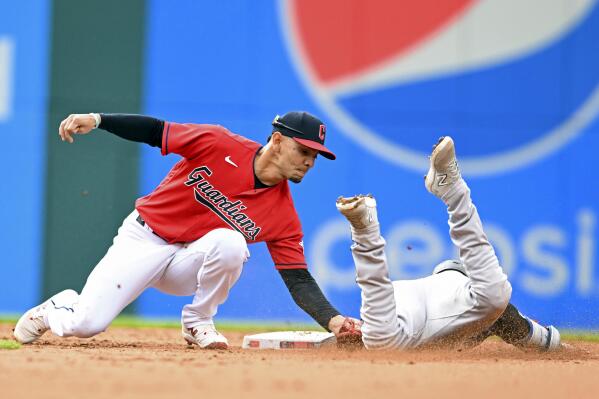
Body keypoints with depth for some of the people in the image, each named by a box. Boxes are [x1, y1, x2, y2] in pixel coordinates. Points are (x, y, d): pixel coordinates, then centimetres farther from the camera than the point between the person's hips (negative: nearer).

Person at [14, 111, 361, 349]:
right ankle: (57, 307, 21)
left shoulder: (283, 215, -9)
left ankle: (198, 322, -8)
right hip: (143, 238, -2)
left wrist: (333, 320, -26)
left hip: (188, 264, 2)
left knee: (231, 242, -33)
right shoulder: (219, 144, -15)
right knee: (84, 325, -18)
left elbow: (299, 281, -10)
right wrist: (97, 119, -22)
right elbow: (156, 131, -9)